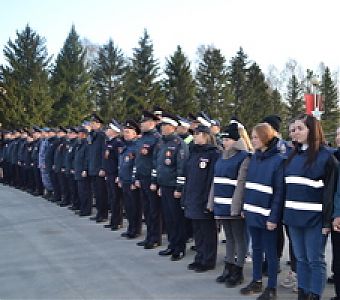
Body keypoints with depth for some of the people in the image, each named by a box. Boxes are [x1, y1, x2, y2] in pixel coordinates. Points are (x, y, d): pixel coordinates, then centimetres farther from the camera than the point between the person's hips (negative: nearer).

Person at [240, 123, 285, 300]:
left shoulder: (278, 160, -11)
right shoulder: (254, 158, 9)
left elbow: (279, 191, -14)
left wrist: (274, 217, -16)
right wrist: (245, 207, 8)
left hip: (267, 215, -6)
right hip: (252, 212, 6)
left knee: (270, 251, 4)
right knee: (256, 248, 16)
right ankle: (256, 282, 28)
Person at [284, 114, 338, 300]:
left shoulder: (326, 156, -7)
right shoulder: (294, 156, 12)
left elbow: (329, 190, -10)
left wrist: (327, 220, -13)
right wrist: (285, 213, 9)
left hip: (314, 218, -6)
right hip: (294, 216, 7)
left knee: (315, 260, 3)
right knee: (301, 259, 14)